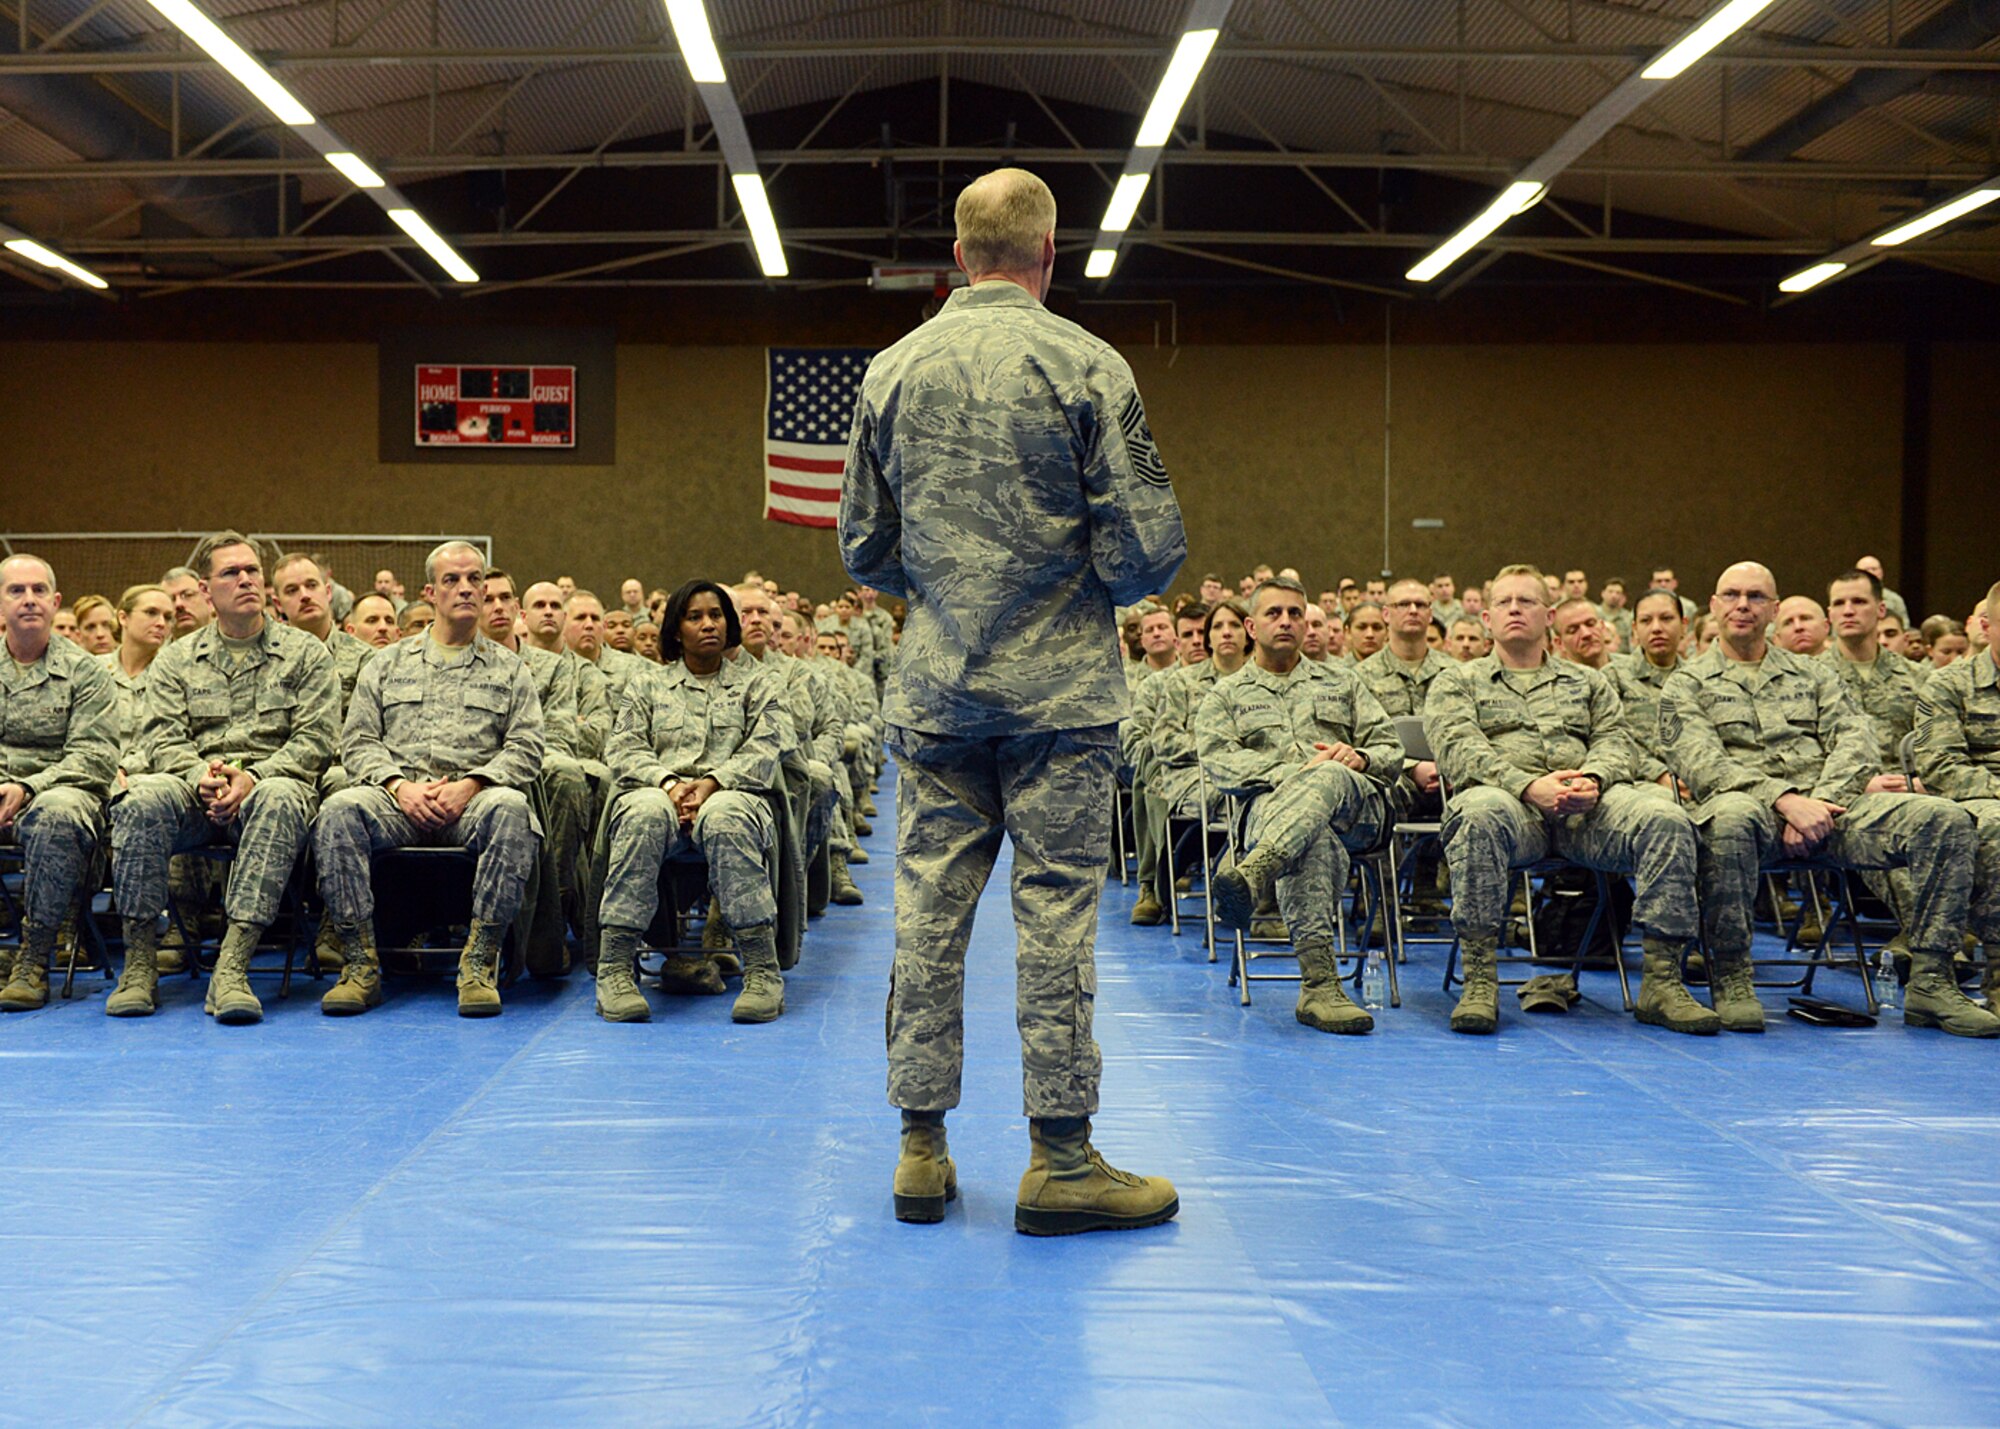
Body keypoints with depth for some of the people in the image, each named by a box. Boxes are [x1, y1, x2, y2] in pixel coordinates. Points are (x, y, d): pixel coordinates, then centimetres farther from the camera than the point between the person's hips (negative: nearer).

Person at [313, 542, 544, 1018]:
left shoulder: (509, 670, 19)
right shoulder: (387, 664, 22)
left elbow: (526, 748, 7)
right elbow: (358, 742, 12)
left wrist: (471, 785, -11)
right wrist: (399, 786, -8)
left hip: (473, 799, -1)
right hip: (398, 797, 1)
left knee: (509, 808, -36)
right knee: (340, 810, -32)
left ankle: (479, 963, -33)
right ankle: (360, 965, -28)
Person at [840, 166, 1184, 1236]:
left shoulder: (893, 371, 6)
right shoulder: (1085, 366, -7)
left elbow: (865, 551, 11)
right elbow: (1147, 546, -9)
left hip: (933, 692, 4)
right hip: (1060, 688, -4)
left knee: (928, 914, 7)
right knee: (1056, 916, 0)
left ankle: (922, 1150, 14)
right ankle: (1060, 1159, 5)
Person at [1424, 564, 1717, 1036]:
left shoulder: (1588, 682, 31)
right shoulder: (1456, 683, 21)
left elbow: (1614, 741, 15)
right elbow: (1459, 749, 2)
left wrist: (1594, 779, -11)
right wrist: (1529, 785, -16)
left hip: (1589, 803, 3)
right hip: (1507, 796, -3)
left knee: (1667, 820, -28)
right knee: (1481, 813, -41)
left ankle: (1662, 981, -25)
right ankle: (1479, 981, -38)